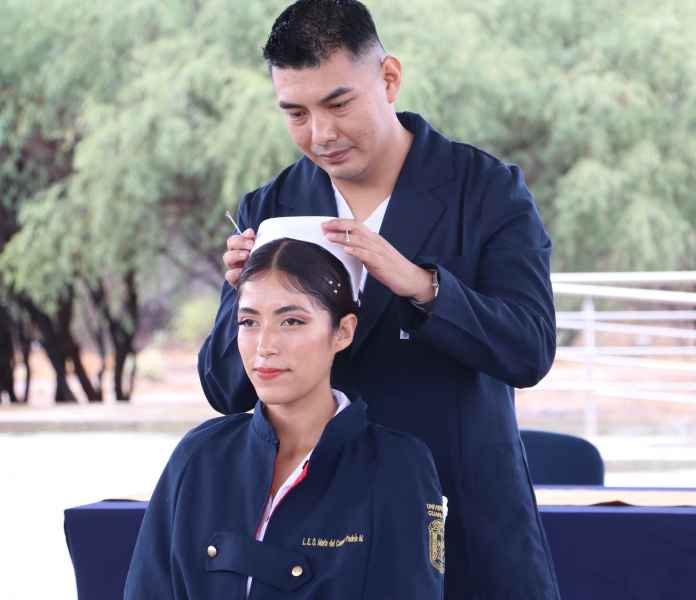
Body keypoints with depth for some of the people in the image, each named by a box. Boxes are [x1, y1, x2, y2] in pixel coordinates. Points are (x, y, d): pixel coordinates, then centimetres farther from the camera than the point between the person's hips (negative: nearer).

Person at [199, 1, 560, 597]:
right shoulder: (268, 210, 3)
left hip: (469, 522, -2)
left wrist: (417, 282, -31)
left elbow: (530, 350, -16)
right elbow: (227, 391, 2)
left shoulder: (488, 190, -5)